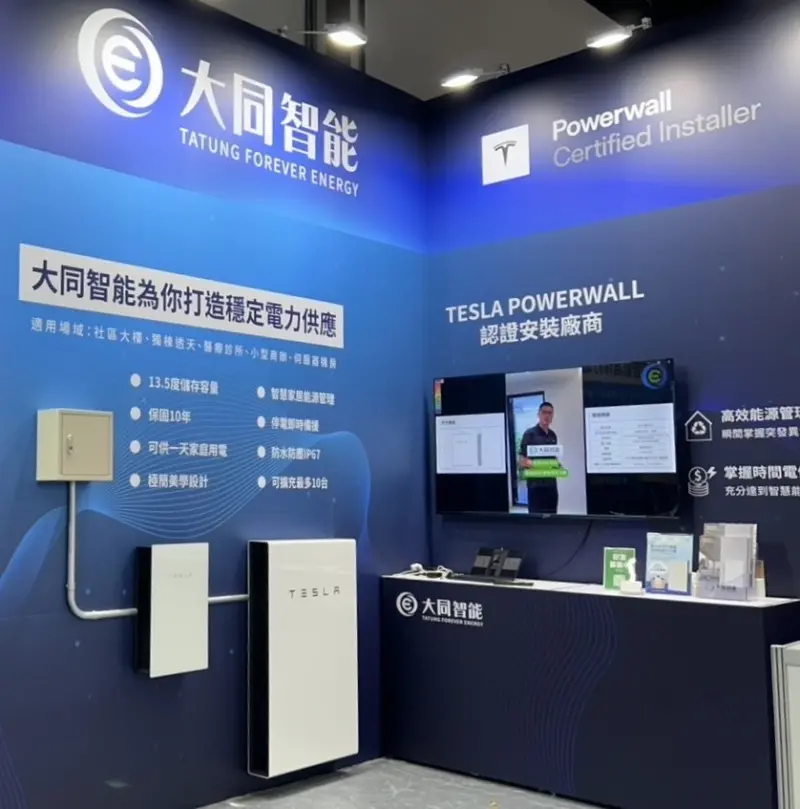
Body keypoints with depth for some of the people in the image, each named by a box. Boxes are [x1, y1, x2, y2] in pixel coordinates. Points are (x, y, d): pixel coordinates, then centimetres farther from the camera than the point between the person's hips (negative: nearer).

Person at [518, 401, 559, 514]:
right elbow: (522, 459, -10)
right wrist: (528, 464, -28)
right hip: (535, 483, -7)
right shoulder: (530, 433, -7)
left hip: (551, 482, 7)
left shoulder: (553, 435, 13)